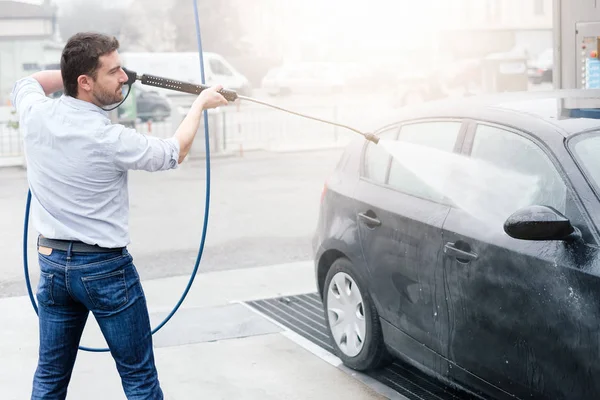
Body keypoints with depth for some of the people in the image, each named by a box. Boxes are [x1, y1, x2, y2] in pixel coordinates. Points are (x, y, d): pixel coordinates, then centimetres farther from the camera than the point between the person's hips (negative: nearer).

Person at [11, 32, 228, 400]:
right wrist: (201, 103, 11)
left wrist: (70, 71, 14)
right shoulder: (111, 140, -20)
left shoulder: (36, 114, -6)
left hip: (51, 262, 6)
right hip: (105, 268, -6)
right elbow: (174, 152, -2)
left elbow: (25, 84, 20)